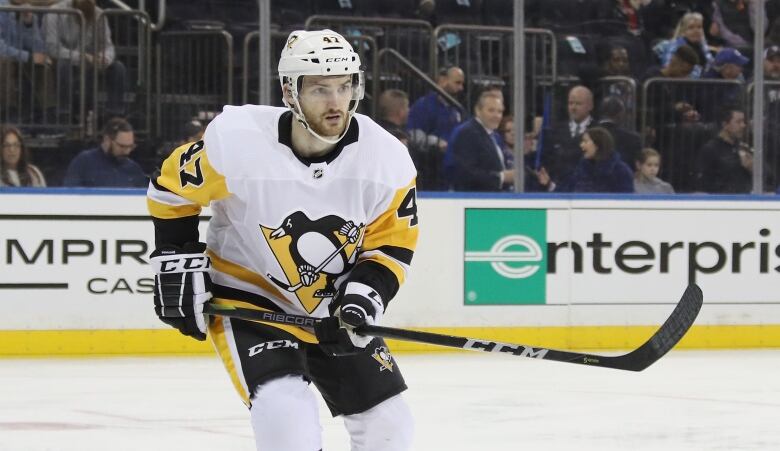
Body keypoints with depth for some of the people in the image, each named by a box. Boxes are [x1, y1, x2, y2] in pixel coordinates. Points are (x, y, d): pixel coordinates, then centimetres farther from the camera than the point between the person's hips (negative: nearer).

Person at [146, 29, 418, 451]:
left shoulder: (386, 158, -17)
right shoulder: (235, 143, -25)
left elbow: (391, 243, -5)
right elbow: (171, 189, -7)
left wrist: (365, 293, -21)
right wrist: (177, 263, -8)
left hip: (334, 309, 4)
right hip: (249, 301, -4)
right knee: (287, 415, -26)